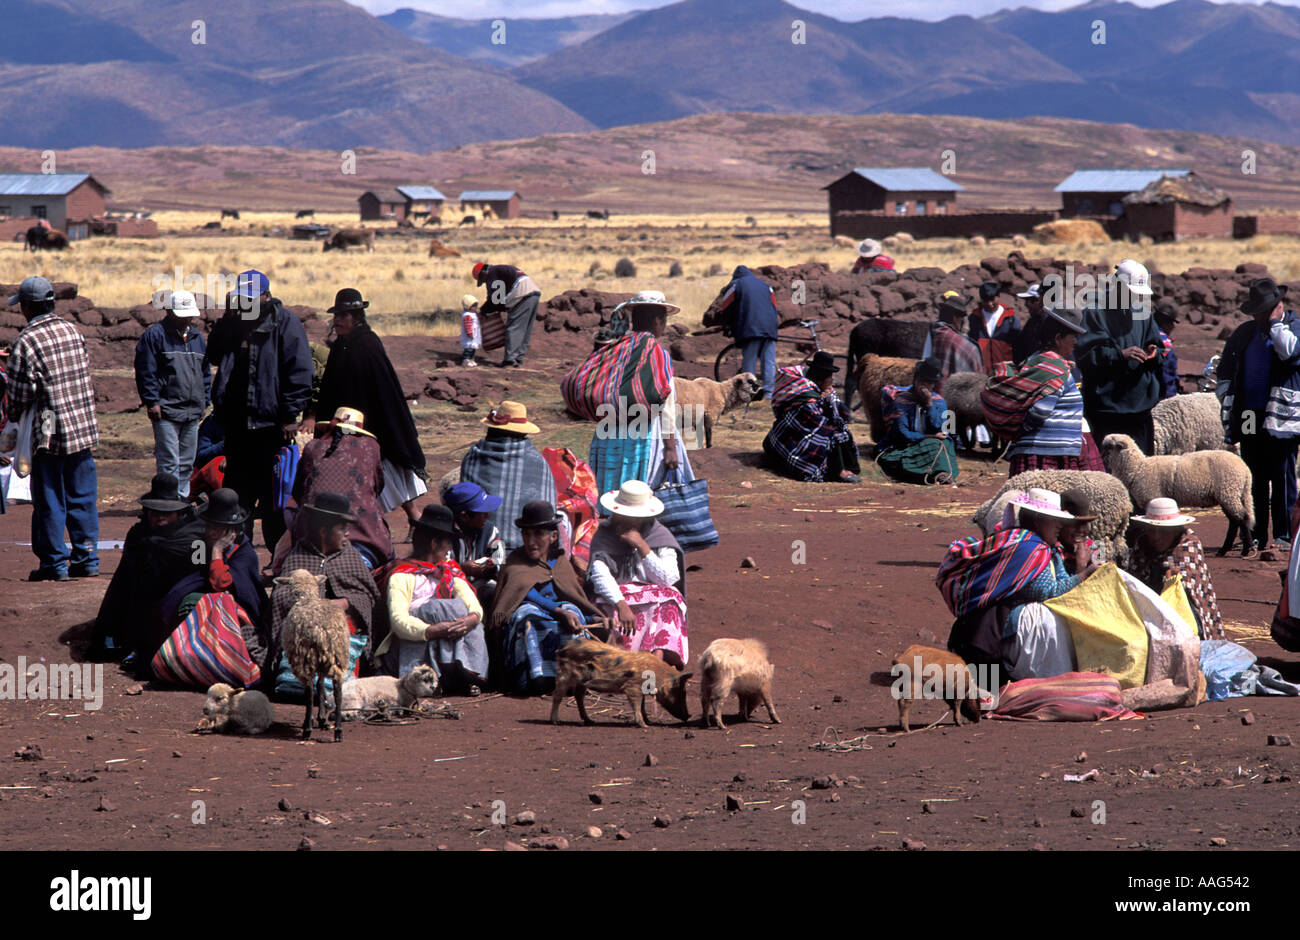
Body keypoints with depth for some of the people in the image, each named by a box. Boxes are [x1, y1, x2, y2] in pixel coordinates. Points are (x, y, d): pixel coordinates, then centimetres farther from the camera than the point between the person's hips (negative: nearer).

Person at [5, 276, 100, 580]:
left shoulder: (26, 341, -12)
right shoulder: (72, 331, 6)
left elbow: (20, 393, -10)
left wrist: (13, 418, 9)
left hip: (49, 433, -5)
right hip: (84, 428, 5)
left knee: (50, 500, 3)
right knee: (82, 496, 12)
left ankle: (54, 563, 6)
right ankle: (86, 558, 15)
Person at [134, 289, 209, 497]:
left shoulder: (197, 337, 16)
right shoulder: (155, 335, -4)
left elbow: (206, 372, 24)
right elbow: (145, 372, -8)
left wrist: (204, 400, 17)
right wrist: (152, 402, -14)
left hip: (192, 412, 7)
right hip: (166, 412, -7)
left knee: (187, 463, 10)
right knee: (169, 463, -9)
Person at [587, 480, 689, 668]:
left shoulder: (661, 537, 6)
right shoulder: (603, 536, 3)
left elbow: (668, 579, -7)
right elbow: (600, 575, -14)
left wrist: (642, 547, -13)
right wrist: (622, 606, -32)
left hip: (658, 601, 1)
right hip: (616, 598, -1)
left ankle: (657, 659, -56)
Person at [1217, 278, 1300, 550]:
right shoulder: (1243, 334, 15)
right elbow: (1225, 371, 23)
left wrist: (1275, 322, -11)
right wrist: (1228, 402, 13)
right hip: (1249, 418, 5)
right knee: (1254, 479, 7)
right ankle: (1257, 535, 12)